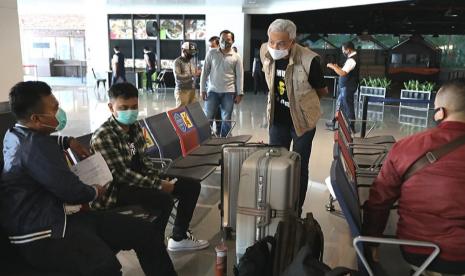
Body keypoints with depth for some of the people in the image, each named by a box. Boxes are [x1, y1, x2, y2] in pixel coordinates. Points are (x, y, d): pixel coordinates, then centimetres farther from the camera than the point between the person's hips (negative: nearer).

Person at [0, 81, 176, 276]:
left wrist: (67, 142, 28)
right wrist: (95, 192, -1)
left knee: (145, 232, -2)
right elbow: (71, 191, -21)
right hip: (42, 235, -10)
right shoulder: (36, 146, -19)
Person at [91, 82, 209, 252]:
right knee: (164, 200, -34)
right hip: (116, 189, -8)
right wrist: (158, 185, -24)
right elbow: (121, 174, -23)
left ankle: (179, 237, 18)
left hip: (138, 180, 9)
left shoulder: (135, 127, 5)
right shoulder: (102, 137, -20)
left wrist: (161, 179, -6)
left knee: (192, 186, 4)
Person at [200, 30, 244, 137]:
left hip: (228, 92, 0)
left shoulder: (236, 57, 2)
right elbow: (205, 72, 4)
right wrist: (202, 89, -1)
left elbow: (239, 76, 2)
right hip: (213, 91, 0)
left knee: (226, 119, 6)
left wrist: (239, 93, -4)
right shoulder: (211, 53, 3)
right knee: (207, 117, 1)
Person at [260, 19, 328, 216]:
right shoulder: (265, 52, -11)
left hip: (302, 121, -4)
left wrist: (303, 101, 6)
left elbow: (322, 91, -9)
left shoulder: (308, 60, -27)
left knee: (299, 168, 9)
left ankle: (296, 212, 26)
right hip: (278, 119, 4)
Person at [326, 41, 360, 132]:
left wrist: (333, 67, -19)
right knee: (340, 104, 17)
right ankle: (333, 122, 28)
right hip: (345, 87, 10)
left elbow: (342, 73, -30)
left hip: (348, 87, -10)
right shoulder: (353, 57, 11)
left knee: (348, 106, 1)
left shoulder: (351, 60, -22)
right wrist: (337, 67, 9)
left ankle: (351, 127, 14)